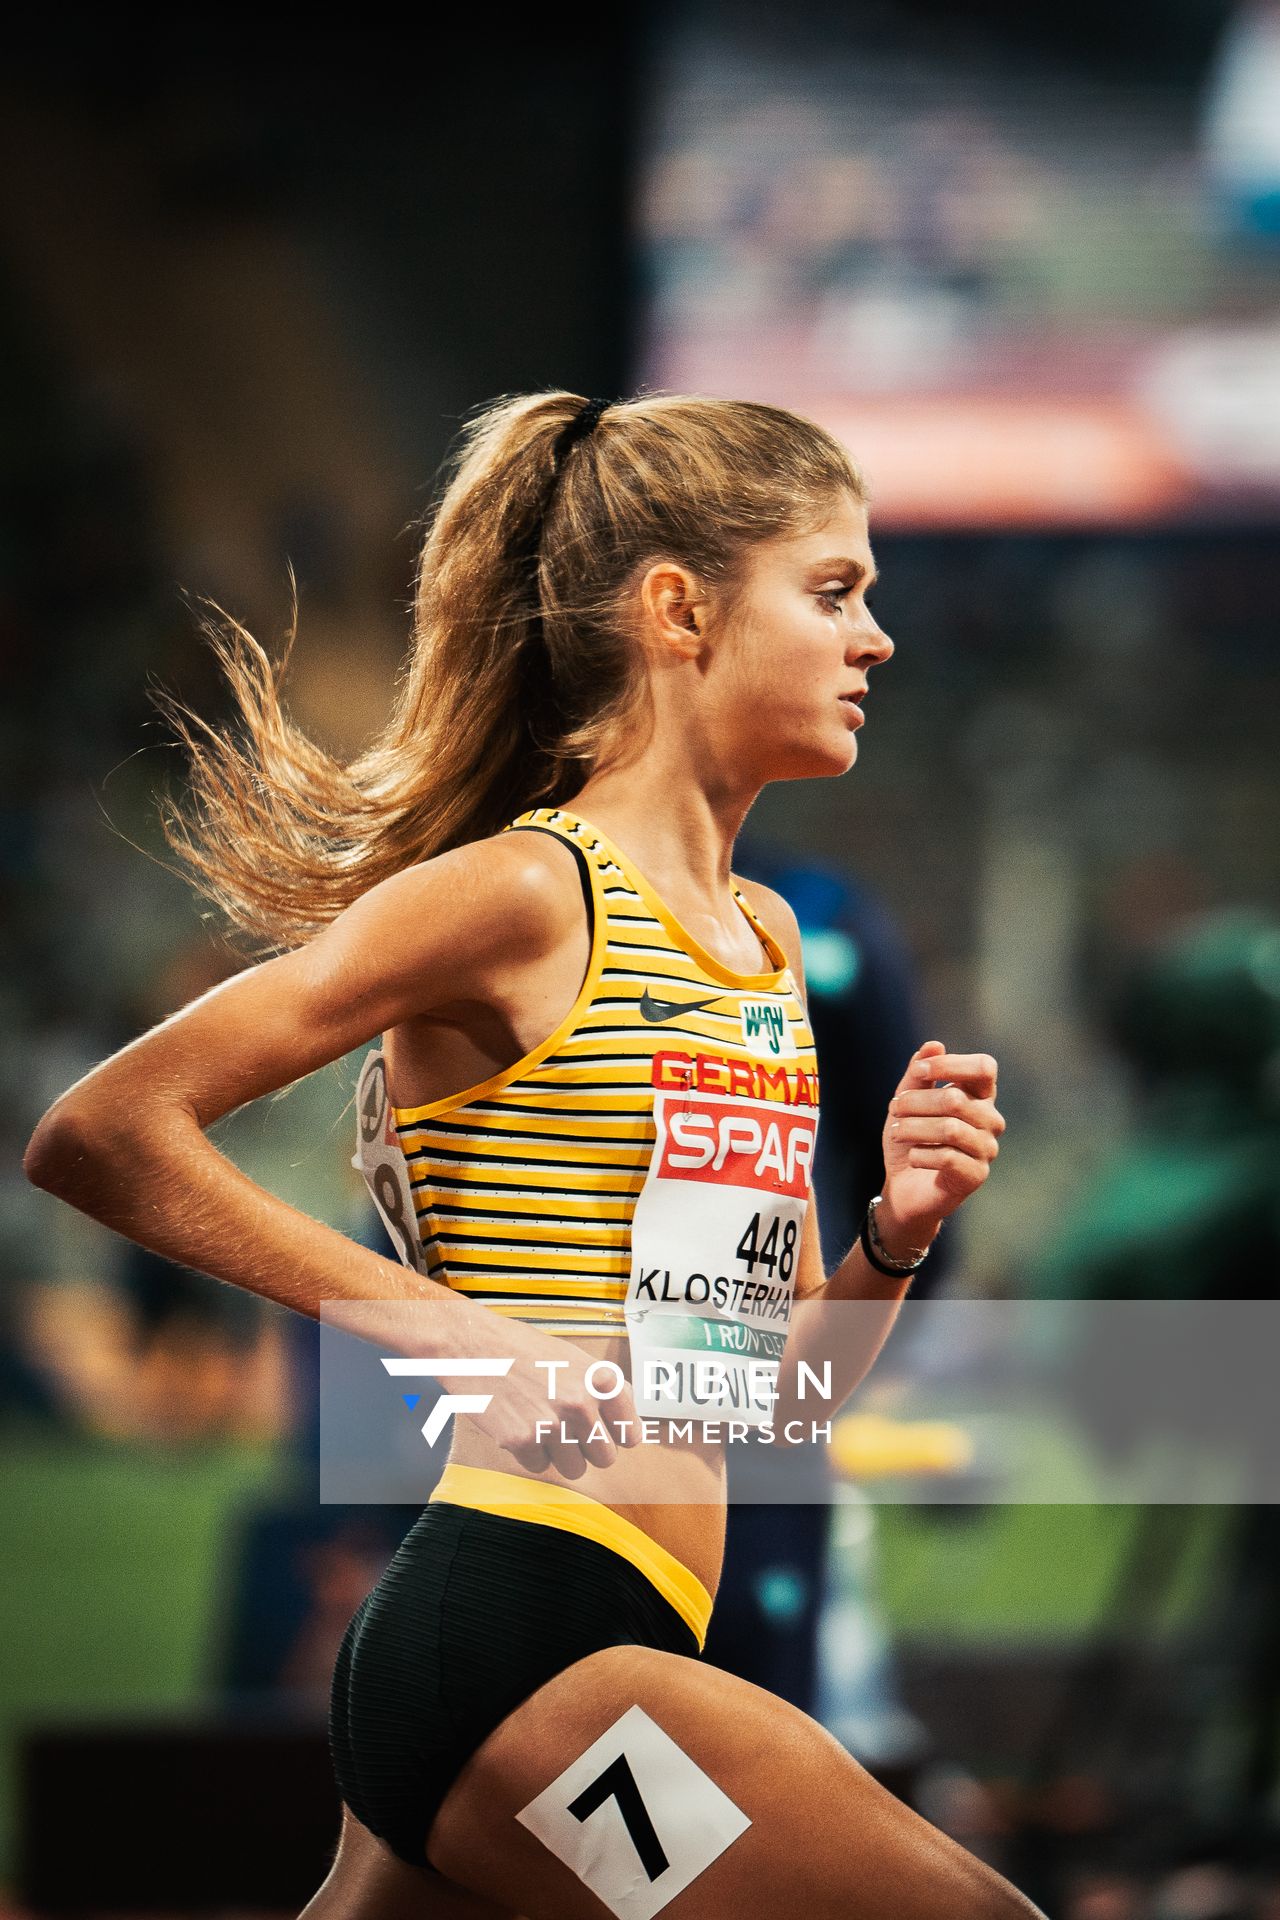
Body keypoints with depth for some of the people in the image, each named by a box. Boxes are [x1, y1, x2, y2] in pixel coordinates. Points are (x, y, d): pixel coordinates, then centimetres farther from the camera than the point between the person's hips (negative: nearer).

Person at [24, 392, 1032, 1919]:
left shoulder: (764, 937, 18)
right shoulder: (523, 894, -8)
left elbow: (782, 1366, 23)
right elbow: (103, 1133, -14)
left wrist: (898, 1231, 2)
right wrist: (467, 1334, -15)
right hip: (508, 1631, -9)